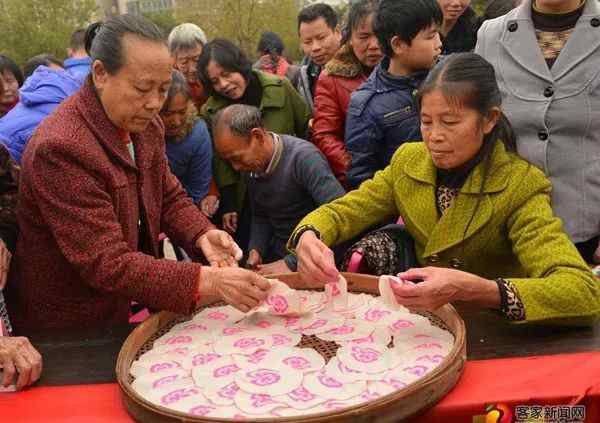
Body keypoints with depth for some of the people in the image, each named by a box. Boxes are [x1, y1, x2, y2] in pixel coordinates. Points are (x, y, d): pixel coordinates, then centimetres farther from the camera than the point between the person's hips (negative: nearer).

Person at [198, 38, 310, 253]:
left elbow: (308, 129, -3)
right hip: (245, 200, 1)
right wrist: (228, 205, -5)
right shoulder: (211, 112, -9)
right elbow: (221, 163, -4)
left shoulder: (280, 88, -12)